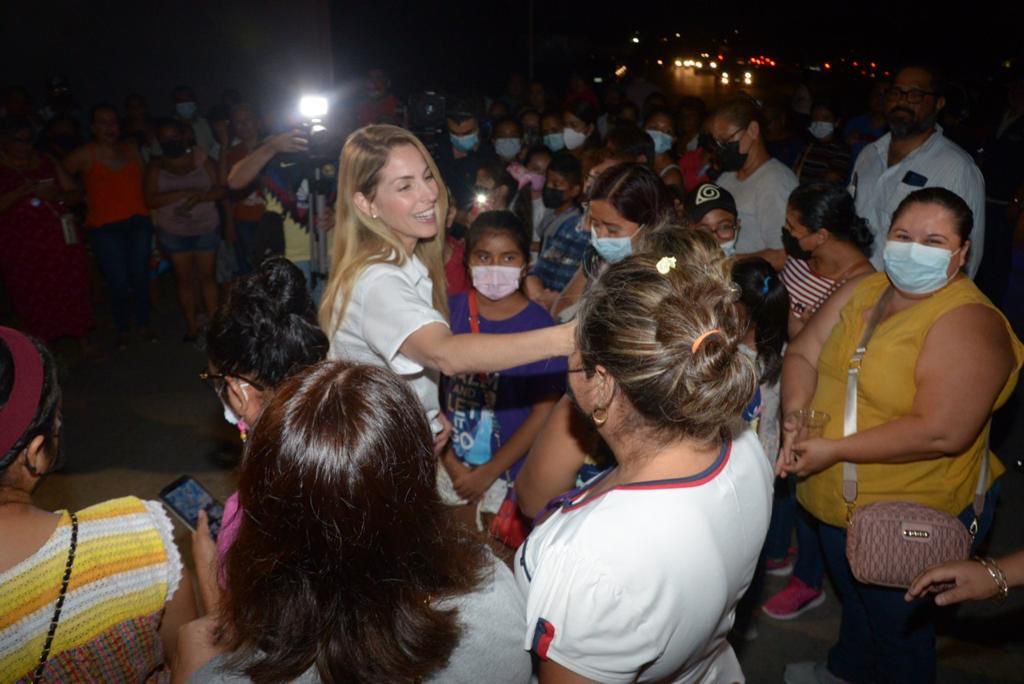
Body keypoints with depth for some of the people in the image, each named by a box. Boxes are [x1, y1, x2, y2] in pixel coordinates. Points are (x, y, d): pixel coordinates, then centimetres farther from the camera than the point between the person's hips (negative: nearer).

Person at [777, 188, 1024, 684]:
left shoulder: (967, 323, -24)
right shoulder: (862, 291, -1)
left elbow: (943, 432, -31)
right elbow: (802, 354, 0)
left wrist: (833, 450, -28)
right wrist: (796, 418, -18)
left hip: (910, 517, -7)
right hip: (834, 501, 7)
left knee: (897, 624, 18)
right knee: (852, 598, 32)